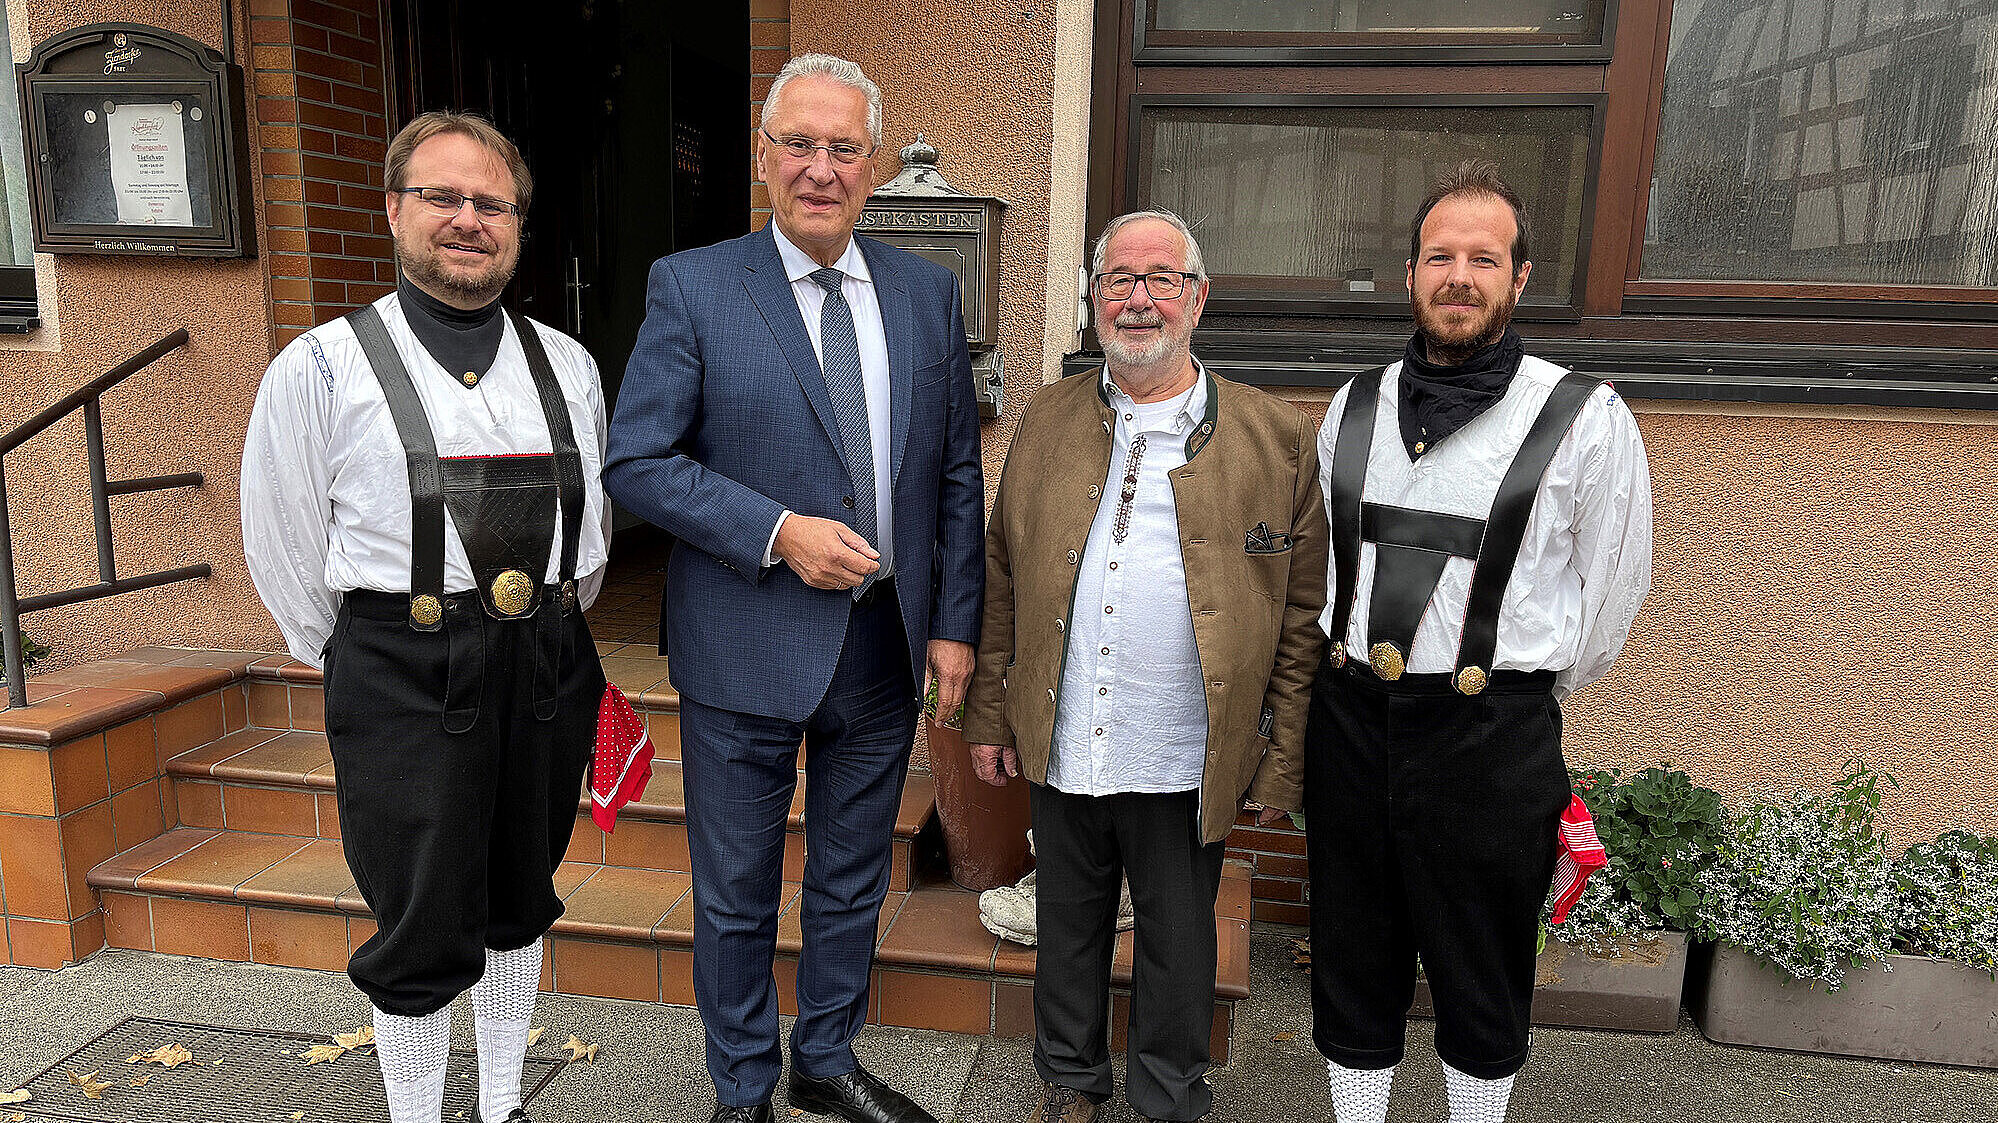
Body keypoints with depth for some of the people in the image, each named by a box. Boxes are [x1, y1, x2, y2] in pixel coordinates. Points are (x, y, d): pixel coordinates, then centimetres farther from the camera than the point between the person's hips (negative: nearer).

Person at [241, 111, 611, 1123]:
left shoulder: (566, 364, 8)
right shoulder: (319, 368, -4)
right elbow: (283, 548, 2)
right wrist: (368, 667, 9)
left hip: (547, 669, 4)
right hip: (403, 679, -4)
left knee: (520, 903, 18)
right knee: (422, 934, 4)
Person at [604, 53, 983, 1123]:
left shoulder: (927, 291, 5)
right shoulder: (691, 287, -6)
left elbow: (957, 473, 6)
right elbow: (637, 461, -8)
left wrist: (954, 624, 1)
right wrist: (775, 532, -19)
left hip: (886, 643, 4)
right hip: (748, 650, -3)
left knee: (852, 880, 20)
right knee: (737, 894, 13)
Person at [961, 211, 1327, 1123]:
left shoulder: (1277, 439, -4)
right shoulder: (1047, 421, 4)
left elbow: (1302, 616, -4)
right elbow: (1001, 578, 8)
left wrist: (1283, 764, -5)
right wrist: (990, 713, 6)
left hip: (1185, 767, -2)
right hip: (1060, 750, 3)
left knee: (1178, 943, 16)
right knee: (1067, 926, 20)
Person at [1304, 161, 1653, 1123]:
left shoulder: (1588, 420, -7)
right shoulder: (1353, 408, 6)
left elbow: (1613, 589, 2)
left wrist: (1525, 700, 9)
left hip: (1492, 736, -3)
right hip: (1349, 719, 4)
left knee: (1482, 972, 13)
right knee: (1352, 957, 17)